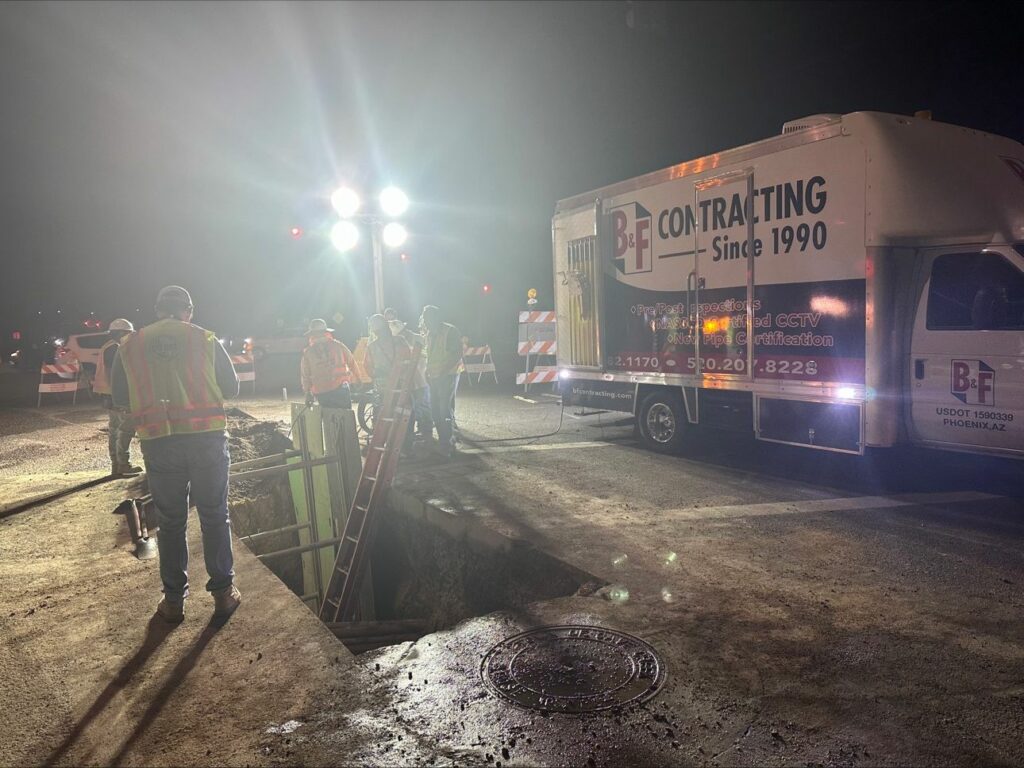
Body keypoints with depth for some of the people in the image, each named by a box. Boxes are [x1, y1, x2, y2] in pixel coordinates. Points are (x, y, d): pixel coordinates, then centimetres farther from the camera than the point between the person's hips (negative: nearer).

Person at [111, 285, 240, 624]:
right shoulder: (205, 339, -1)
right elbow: (231, 387, 5)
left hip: (158, 443, 1)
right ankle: (223, 593, 16)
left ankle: (174, 600, 19)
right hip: (207, 439, -1)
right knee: (214, 517, 10)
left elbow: (120, 397, 11)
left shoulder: (130, 345, 4)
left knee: (170, 522, 13)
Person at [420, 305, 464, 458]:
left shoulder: (450, 331, -9)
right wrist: (428, 372, 11)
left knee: (446, 411, -9)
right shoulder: (430, 333, 15)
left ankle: (448, 445, -1)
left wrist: (444, 371, -19)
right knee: (435, 411, 9)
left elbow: (458, 355, -14)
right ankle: (443, 442, 19)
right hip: (433, 377, 8)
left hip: (448, 376, -8)